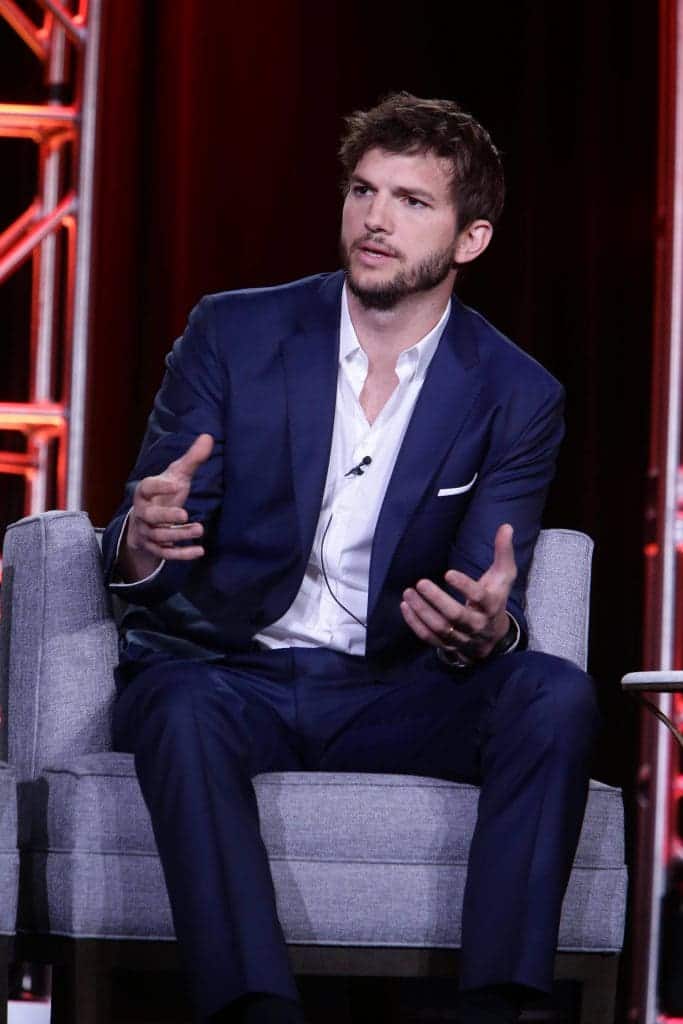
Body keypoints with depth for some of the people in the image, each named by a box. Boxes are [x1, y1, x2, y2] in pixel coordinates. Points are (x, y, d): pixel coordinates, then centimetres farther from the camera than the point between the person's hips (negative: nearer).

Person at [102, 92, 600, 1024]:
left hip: (390, 699, 1)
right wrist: (142, 544, -29)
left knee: (556, 696, -26)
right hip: (226, 674, -1)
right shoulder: (232, 335, 2)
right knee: (184, 704, -36)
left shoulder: (517, 398, 3)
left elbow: (490, 601, -3)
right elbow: (136, 554, -2)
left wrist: (485, 628, -30)